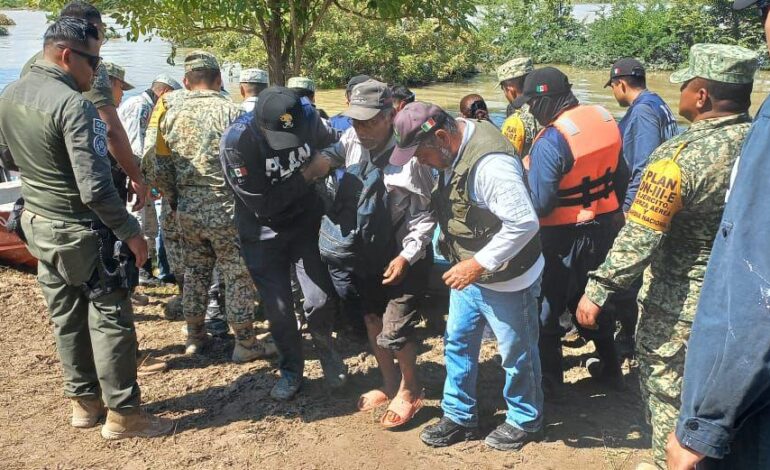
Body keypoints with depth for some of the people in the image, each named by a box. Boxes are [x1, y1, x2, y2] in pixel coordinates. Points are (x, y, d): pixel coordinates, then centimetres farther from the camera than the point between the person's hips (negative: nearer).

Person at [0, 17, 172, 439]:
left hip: (38, 225, 8)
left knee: (65, 318, 17)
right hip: (82, 232, -8)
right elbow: (95, 188, -26)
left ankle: (83, 401, 30)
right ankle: (122, 413, 13)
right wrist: (131, 232, -17)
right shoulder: (73, 104, -24)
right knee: (109, 320, 3)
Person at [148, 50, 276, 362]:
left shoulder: (171, 111, 2)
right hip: (225, 209, -4)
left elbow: (161, 167, 4)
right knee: (237, 275, 5)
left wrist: (173, 200, 17)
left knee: (194, 272, 18)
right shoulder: (230, 111, -9)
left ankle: (195, 337, 29)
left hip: (187, 210, 5)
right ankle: (245, 343, 13)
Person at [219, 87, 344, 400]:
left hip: (307, 223, 2)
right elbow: (262, 204, -25)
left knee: (321, 299, 0)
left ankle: (325, 351, 32)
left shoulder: (307, 116, -15)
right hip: (264, 234, -2)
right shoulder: (236, 143, -27)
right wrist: (307, 175, -24)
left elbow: (331, 146, 9)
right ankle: (291, 368, 30)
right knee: (278, 308, 3)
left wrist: (328, 162, -10)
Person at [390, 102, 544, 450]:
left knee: (517, 354, 12)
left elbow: (524, 222, -33)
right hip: (468, 272, 9)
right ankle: (460, 416, 36)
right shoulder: (453, 148, -2)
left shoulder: (490, 162, -31)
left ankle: (525, 420, 35)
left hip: (505, 279, -9)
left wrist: (478, 264, -28)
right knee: (457, 343, 18)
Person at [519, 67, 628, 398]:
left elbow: (539, 204, -23)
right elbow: (621, 176, 7)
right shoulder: (604, 119, -3)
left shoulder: (551, 141, -25)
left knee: (547, 308, 10)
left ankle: (550, 380, 22)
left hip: (565, 235, -7)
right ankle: (610, 368, 37)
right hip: (604, 224, 7)